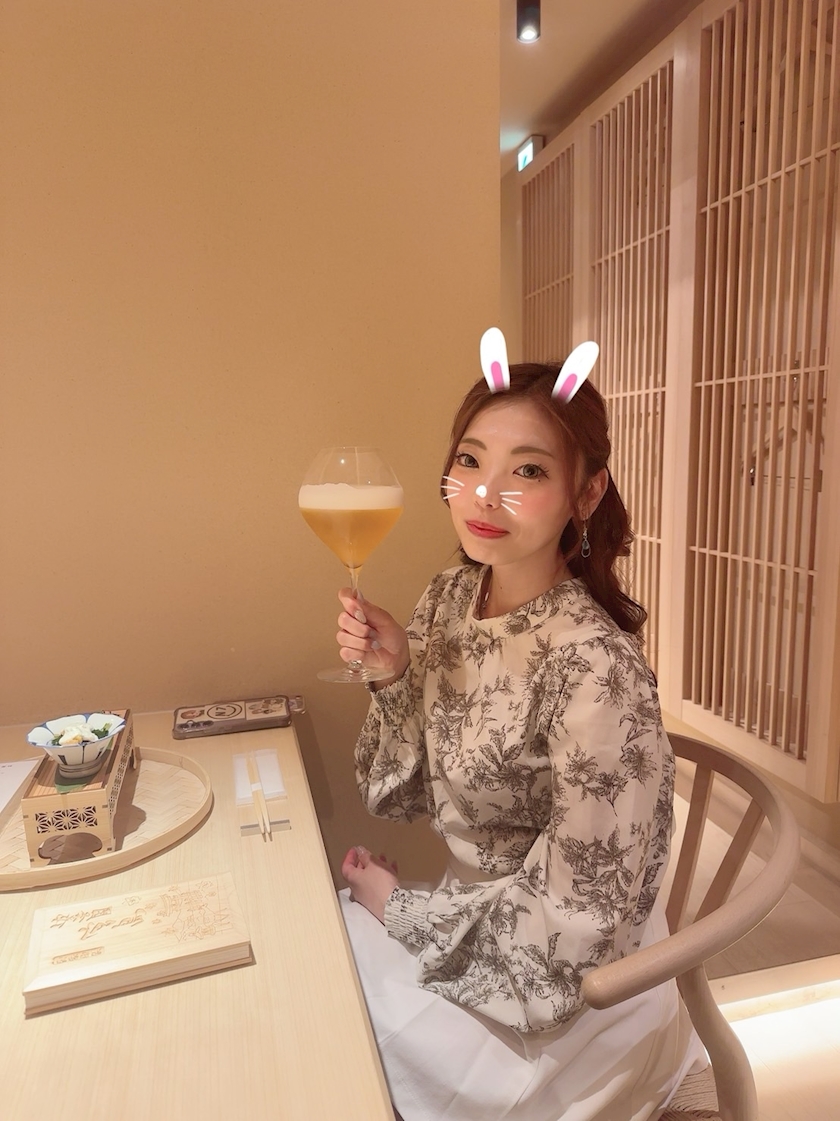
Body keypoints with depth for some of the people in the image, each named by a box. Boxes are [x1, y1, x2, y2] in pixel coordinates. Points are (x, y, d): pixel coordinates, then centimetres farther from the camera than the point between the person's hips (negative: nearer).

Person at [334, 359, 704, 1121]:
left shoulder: (594, 669, -32)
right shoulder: (450, 598, -10)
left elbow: (576, 920, -23)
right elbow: (407, 794, -1)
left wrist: (401, 907, -12)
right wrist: (393, 673, -19)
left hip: (568, 990, -5)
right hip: (474, 912, 5)